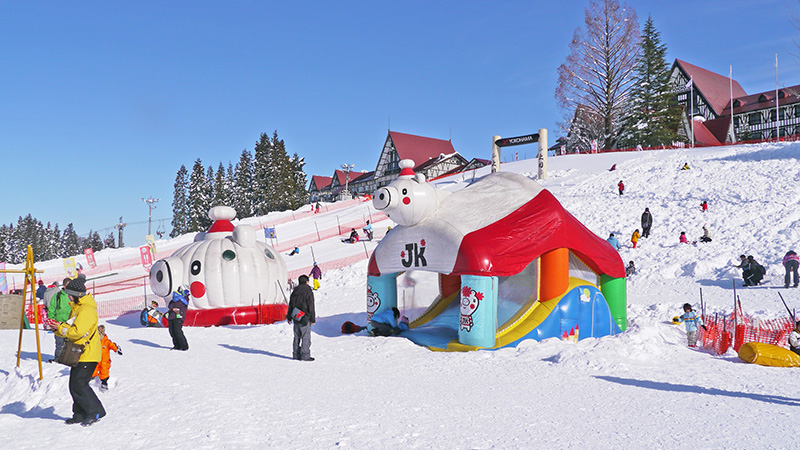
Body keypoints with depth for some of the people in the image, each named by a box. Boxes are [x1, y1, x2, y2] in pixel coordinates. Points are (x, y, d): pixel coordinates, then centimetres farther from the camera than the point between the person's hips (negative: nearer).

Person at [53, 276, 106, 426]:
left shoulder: (87, 309, -18)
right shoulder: (77, 307, 16)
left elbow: (78, 331, -25)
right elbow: (70, 328, 19)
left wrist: (60, 328, -14)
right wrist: (57, 328, 1)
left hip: (87, 354, -10)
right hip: (79, 353, 10)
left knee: (79, 384, -11)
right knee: (74, 385, 12)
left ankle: (96, 412, -2)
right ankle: (80, 414, 22)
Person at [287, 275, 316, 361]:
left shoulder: (294, 292, 10)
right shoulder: (308, 292, -11)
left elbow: (290, 306, 15)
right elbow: (311, 307, -12)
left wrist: (289, 317, 22)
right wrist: (313, 319, -6)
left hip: (296, 318, 7)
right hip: (304, 318, -7)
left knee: (297, 337, 14)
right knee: (306, 337, -2)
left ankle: (296, 354, 16)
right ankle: (305, 356, -3)